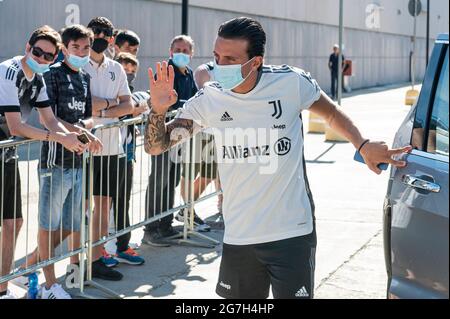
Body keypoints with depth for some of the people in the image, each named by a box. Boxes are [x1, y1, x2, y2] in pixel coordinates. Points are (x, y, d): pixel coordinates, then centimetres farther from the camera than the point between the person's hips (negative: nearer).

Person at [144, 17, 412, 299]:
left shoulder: (291, 83, -9)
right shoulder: (208, 100, -4)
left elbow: (332, 113, 11)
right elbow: (156, 146, 0)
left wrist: (363, 145, -3)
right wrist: (158, 110, -19)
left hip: (292, 233, -2)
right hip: (238, 238, 3)